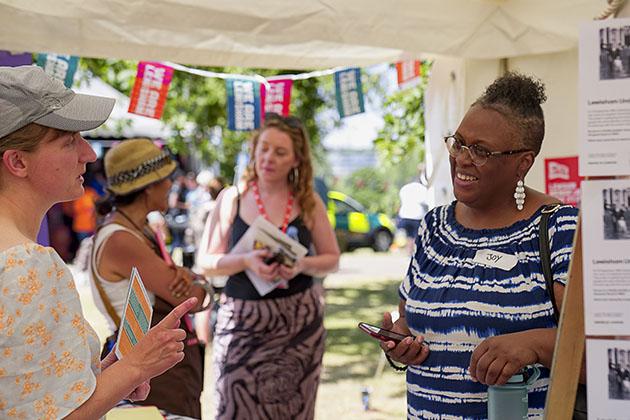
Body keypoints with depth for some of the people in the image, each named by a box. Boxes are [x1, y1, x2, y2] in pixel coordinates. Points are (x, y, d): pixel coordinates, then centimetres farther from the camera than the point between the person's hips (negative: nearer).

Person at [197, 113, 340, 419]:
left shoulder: (308, 202, 3)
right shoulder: (232, 198, 0)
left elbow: (331, 258, 9)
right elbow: (206, 262, -1)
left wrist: (302, 265, -12)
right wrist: (246, 260, -19)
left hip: (299, 321, 1)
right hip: (242, 322, -1)